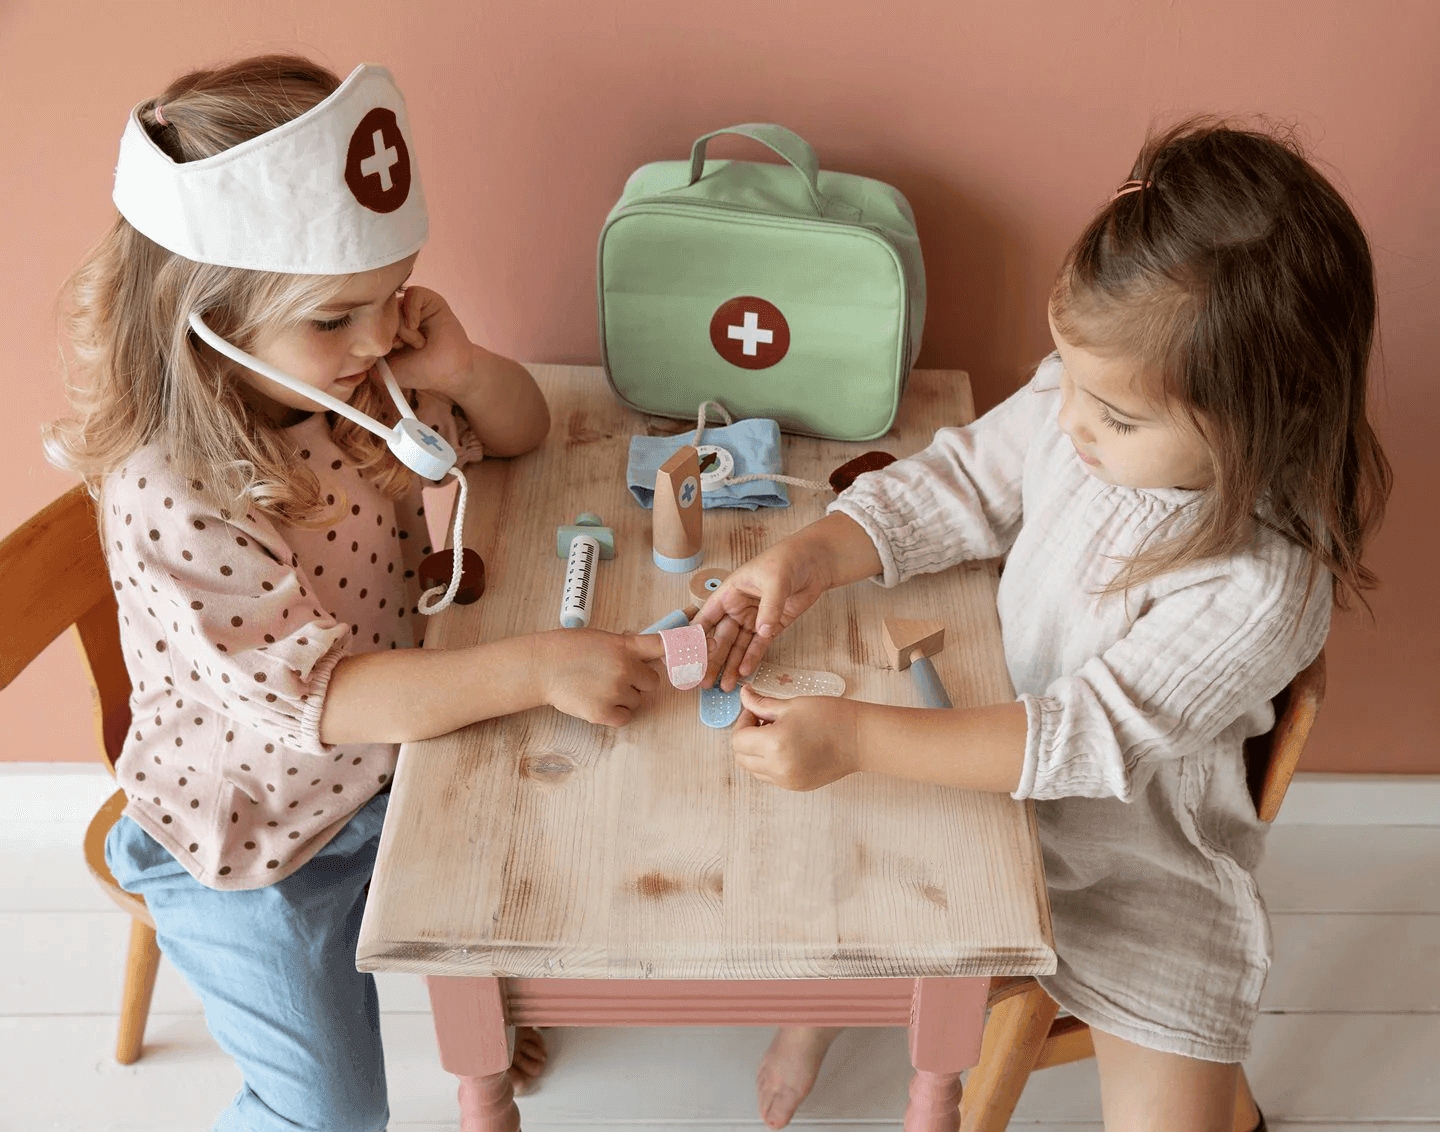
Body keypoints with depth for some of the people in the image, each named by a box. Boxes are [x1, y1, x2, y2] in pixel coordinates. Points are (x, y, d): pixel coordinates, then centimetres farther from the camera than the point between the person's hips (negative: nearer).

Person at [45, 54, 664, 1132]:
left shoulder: (357, 384, -13)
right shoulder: (172, 496, -33)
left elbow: (521, 429, 1)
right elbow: (315, 693, -37)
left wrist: (459, 365, -23)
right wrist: (537, 666, -45)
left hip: (388, 766, 6)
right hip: (255, 844, -6)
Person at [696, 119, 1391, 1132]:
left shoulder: (1261, 589, -32)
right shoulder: (1079, 401, -18)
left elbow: (1092, 740, -33)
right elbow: (959, 483, -4)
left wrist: (856, 737, -37)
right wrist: (811, 557, -19)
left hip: (1137, 831, -5)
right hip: (997, 729, 5)